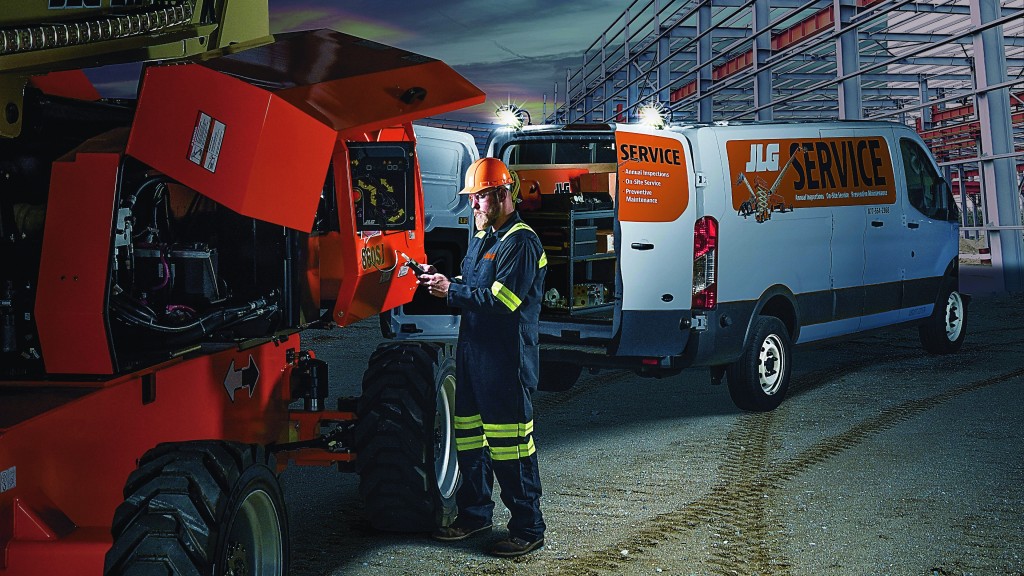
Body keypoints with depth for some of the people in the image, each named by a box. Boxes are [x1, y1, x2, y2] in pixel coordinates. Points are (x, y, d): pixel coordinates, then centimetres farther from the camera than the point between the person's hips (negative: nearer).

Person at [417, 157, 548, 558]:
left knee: (510, 448, -5)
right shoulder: (481, 237, 17)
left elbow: (502, 299, -22)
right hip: (473, 354, 10)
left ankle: (528, 530, 5)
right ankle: (475, 515, 30)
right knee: (469, 438, 16)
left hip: (507, 362, -10)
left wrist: (452, 291, -20)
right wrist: (442, 281, 2)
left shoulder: (521, 242, -13)